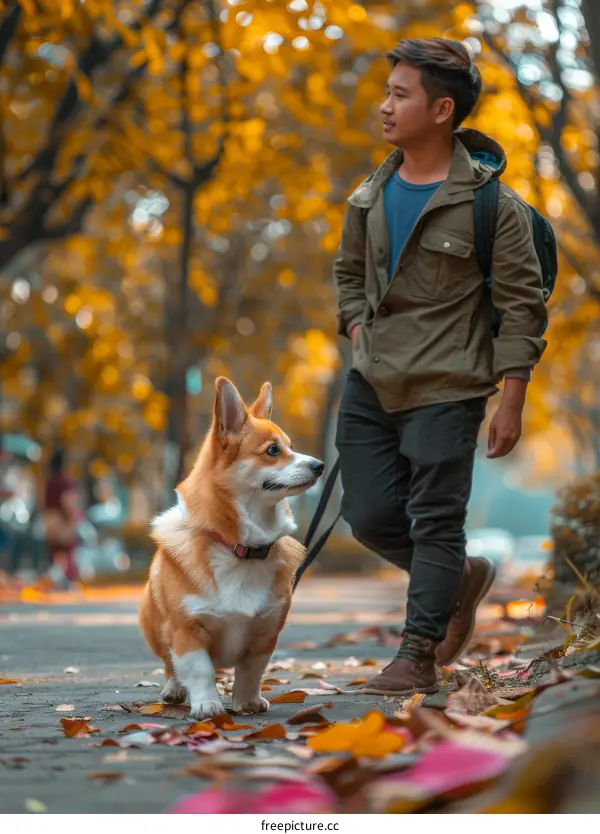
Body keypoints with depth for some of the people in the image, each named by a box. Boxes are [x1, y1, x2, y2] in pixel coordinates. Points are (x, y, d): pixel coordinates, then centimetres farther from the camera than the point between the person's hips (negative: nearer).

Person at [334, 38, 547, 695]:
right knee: (369, 516, 7)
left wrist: (511, 402, -12)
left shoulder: (490, 203, -11)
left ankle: (418, 655, 10)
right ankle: (462, 579, 32)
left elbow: (522, 304, -9)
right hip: (370, 384, 6)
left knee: (433, 521, -3)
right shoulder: (372, 194, 8)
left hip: (445, 388, -6)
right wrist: (357, 328, 5)